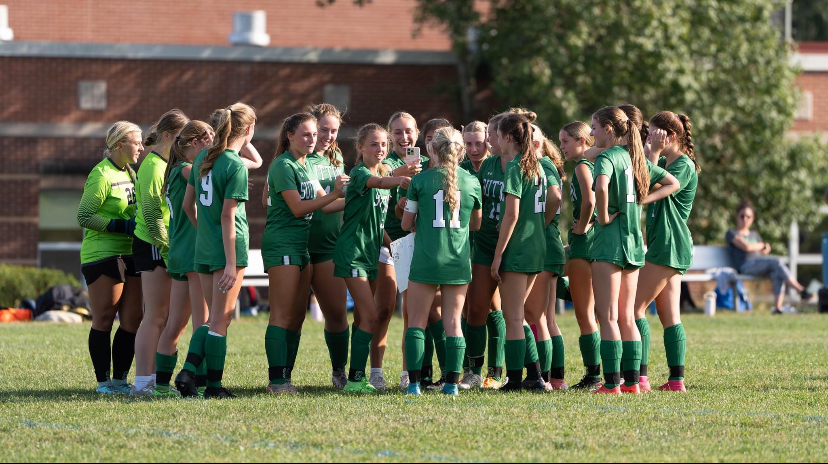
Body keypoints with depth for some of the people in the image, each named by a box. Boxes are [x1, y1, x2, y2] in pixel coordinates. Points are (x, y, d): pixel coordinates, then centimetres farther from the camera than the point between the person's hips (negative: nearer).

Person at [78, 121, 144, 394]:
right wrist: (122, 225, -17)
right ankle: (103, 382, 2)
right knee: (104, 320, -3)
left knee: (132, 320, 4)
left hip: (128, 256, 8)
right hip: (102, 256, -8)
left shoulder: (129, 173, 16)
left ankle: (120, 379, 11)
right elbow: (84, 216, -14)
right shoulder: (101, 175, -10)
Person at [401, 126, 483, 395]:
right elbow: (476, 224, 15)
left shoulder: (420, 181, -4)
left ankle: (414, 382, -4)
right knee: (453, 322, 7)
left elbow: (406, 224, 3)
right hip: (459, 261, 2)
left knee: (417, 322, 4)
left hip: (425, 260, -2)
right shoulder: (471, 182, 3)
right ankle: (452, 381, 3)